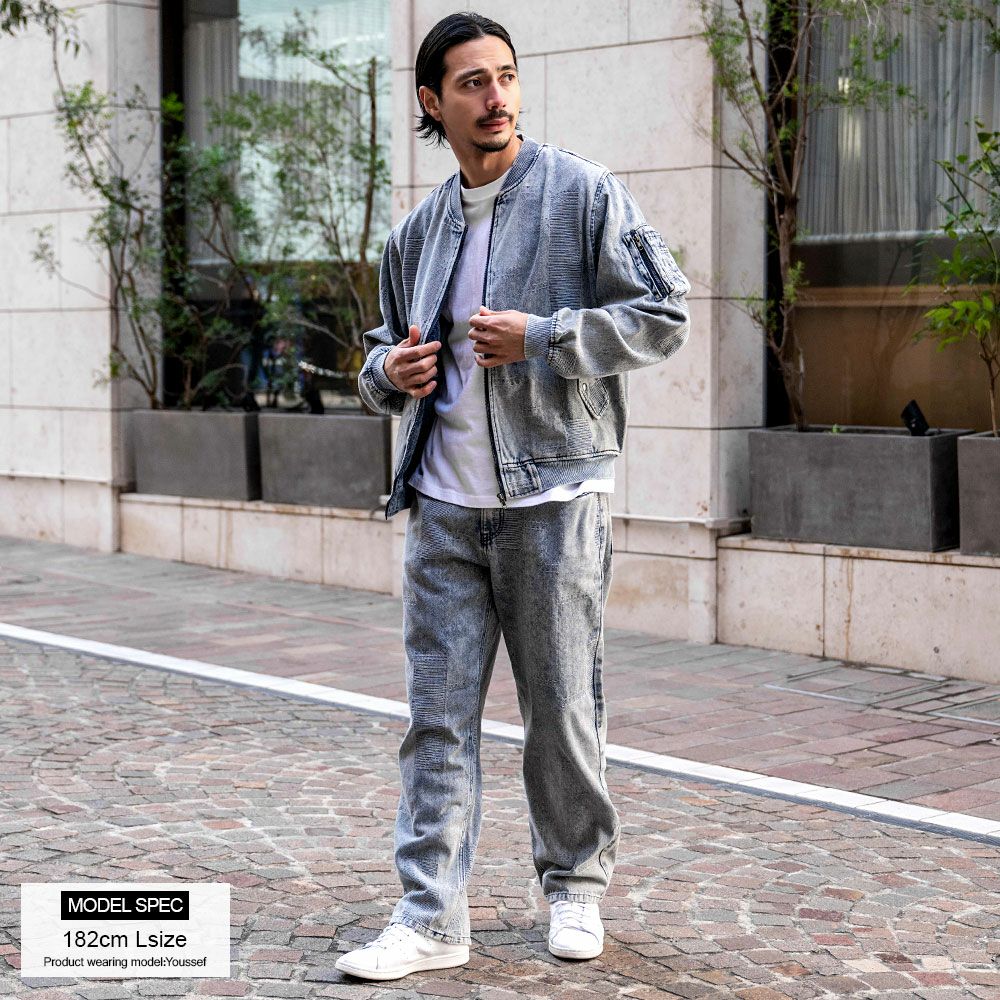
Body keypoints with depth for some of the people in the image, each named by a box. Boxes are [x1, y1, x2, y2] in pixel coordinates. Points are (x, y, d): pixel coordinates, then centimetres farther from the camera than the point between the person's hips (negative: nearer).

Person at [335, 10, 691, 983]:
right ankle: (429, 915, 6)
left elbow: (663, 315, -6)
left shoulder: (585, 194, -1)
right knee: (437, 713, 1)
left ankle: (576, 886, 25)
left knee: (562, 709, 7)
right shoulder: (415, 233, 13)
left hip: (553, 497, -4)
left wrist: (540, 338, -15)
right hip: (443, 507, 4)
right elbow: (387, 346, 26)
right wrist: (388, 369, 1)